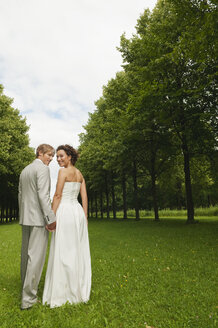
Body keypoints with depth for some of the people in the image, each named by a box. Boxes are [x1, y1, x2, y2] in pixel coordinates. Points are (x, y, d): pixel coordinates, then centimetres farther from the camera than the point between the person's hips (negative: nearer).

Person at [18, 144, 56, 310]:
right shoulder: (43, 169, -11)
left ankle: (27, 288, 30)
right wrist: (51, 218, -20)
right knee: (36, 256, -4)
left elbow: (21, 195, 18)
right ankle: (28, 297, 1)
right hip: (38, 217, -9)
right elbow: (43, 195, -21)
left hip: (25, 218, 9)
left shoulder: (24, 170, 16)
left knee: (26, 254, 16)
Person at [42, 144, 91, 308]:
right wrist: (84, 217, 15)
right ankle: (80, 291, 23)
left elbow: (57, 196, -12)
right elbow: (84, 197, 11)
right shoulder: (80, 174, 13)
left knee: (63, 253, 0)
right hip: (78, 212, 8)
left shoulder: (63, 171, -8)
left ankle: (63, 294, 9)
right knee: (78, 252, 13)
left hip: (65, 212, -8)